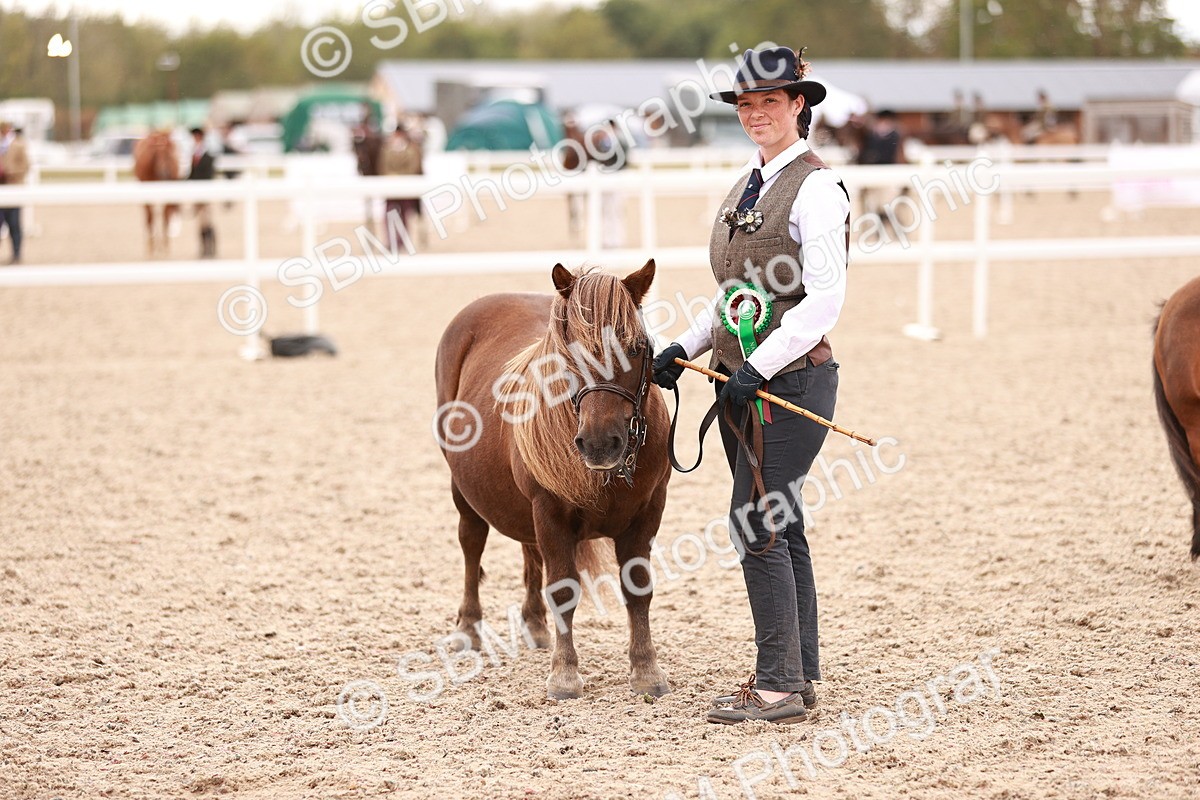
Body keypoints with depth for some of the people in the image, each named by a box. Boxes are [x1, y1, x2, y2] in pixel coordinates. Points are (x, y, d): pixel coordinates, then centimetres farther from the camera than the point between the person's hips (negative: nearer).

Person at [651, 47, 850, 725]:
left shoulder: (816, 188, -12)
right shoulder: (749, 187, 15)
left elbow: (824, 301, -19)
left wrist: (759, 367, -23)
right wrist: (686, 348, 8)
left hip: (791, 377, -9)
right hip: (741, 382, 9)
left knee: (757, 524, -11)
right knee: (778, 526, 12)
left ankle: (779, 687, -6)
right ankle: (799, 676, 19)